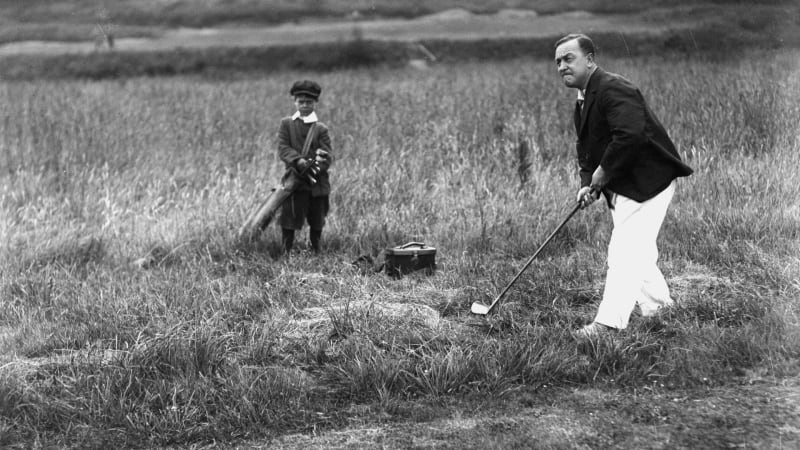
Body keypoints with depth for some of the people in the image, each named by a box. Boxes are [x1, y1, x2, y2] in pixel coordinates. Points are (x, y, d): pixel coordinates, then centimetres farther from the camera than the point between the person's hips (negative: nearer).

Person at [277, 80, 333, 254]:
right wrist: (300, 162, -21)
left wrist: (314, 167, -23)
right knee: (288, 223, -5)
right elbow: (283, 149, -4)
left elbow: (327, 158, -3)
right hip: (294, 181, -1)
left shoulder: (321, 129, 5)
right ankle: (286, 254, 3)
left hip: (317, 183, 1)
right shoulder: (286, 124, 6)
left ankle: (315, 253, 21)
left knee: (317, 224, 9)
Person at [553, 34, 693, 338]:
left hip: (647, 182, -11)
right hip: (621, 187, 11)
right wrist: (588, 183, 0)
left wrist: (604, 171, -22)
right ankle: (658, 304, 35)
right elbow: (586, 146, 17)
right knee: (636, 250, 18)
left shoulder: (613, 90, -21)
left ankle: (608, 322, -16)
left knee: (625, 250, -14)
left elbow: (631, 136, -34)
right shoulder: (583, 102, 13)